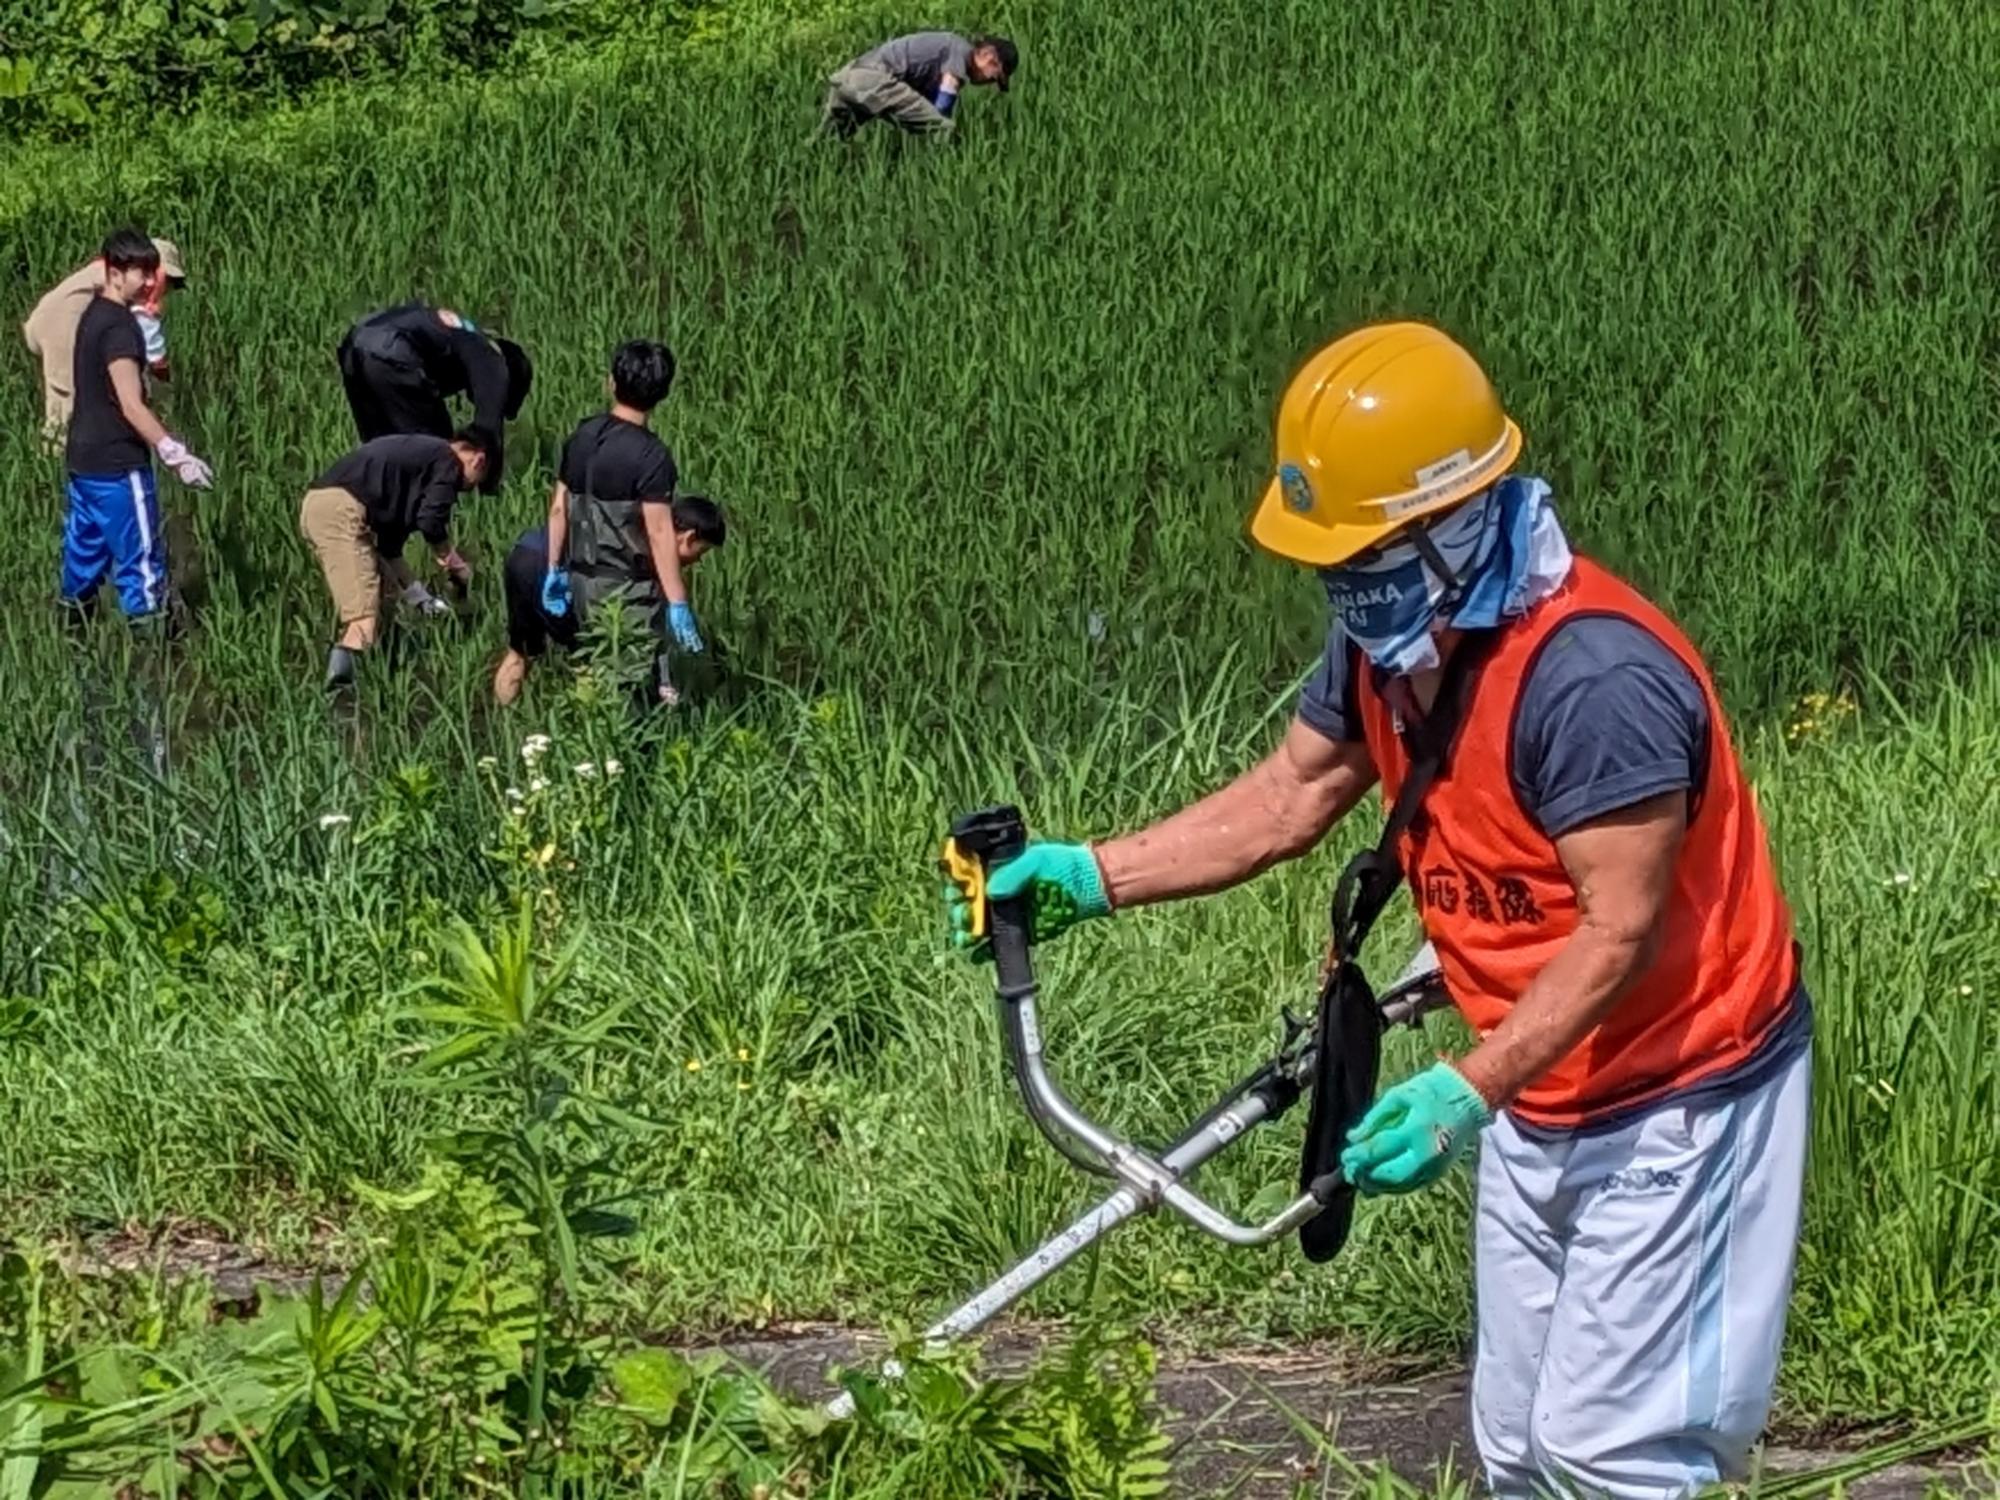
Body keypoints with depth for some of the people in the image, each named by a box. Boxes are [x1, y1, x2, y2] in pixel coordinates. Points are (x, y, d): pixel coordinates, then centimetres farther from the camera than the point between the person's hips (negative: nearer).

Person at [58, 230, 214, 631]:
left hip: (83, 459, 10)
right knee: (141, 558, -5)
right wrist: (175, 455, -27)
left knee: (84, 555, 15)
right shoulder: (119, 326, -18)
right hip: (117, 464, -10)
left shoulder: (93, 314, 11)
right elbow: (131, 405, -24)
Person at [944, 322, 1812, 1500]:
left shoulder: (1595, 678, -31)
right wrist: (1088, 878, -2)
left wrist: (1468, 1092, -37)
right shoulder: (1390, 639, -4)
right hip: (1541, 1096, 9)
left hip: (1672, 1098, -9)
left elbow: (1621, 932, -30)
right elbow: (1288, 799, 6)